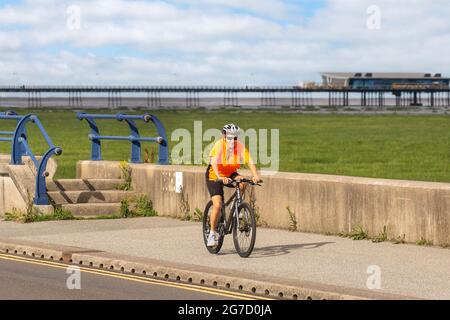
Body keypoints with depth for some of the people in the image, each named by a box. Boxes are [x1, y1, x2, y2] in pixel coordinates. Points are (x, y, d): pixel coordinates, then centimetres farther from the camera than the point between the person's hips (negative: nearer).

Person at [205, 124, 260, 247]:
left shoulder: (240, 146, -16)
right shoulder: (219, 145, -25)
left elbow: (249, 161, -24)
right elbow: (214, 163, -38)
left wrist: (255, 176, -41)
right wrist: (220, 177, -54)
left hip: (230, 174, 4)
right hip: (214, 176, -3)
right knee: (217, 205, -17)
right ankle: (212, 233, -1)